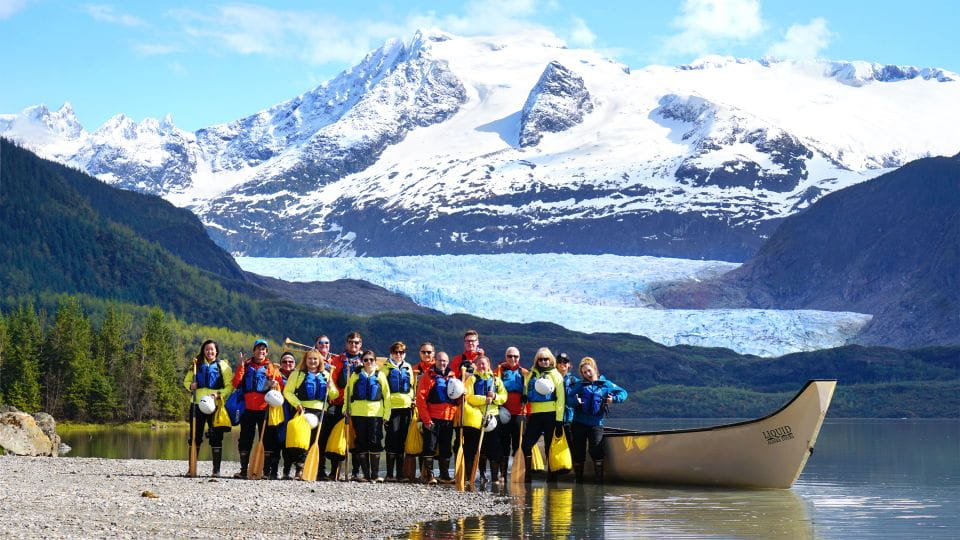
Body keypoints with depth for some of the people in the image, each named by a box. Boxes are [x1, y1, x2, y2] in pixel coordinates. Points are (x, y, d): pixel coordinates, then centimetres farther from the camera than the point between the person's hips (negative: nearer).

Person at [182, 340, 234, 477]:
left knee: (216, 438, -1)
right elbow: (186, 381, 19)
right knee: (195, 437, 4)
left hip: (215, 405, -2)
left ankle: (216, 469, 3)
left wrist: (219, 394, -17)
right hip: (198, 404, 2)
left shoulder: (223, 366, 4)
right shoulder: (197, 365, 12)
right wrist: (191, 386, -3)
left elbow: (230, 386, -1)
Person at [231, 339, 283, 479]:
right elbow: (235, 384, 0)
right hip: (248, 408, 1)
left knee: (266, 439, 2)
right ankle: (243, 470, 8)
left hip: (264, 409, -1)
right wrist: (241, 367, -8)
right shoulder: (246, 366, 11)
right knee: (245, 439, 3)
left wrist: (275, 384, -17)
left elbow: (281, 386, 5)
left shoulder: (272, 368, 9)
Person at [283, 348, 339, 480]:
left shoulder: (325, 375, 16)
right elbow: (287, 391, 0)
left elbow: (334, 396, 16)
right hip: (303, 410, -4)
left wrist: (331, 388, -6)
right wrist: (297, 404, -14)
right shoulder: (298, 374, 5)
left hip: (320, 412, 4)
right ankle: (300, 469, -14)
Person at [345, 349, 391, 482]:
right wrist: (347, 412, 2)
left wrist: (386, 415, 3)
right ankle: (366, 475, 7)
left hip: (376, 413, -1)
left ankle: (375, 475, 1)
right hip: (358, 413, 1)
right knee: (361, 444, 2)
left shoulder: (380, 376, 9)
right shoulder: (356, 375, 10)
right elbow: (348, 394, 10)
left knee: (375, 443, -4)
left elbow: (386, 396, 8)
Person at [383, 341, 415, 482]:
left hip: (406, 406, 4)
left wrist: (413, 401, 12)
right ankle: (390, 473, -7)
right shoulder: (386, 367, 3)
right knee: (392, 438, -9)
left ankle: (400, 472, 13)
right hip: (392, 406, -4)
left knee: (402, 439, 7)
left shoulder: (408, 368, 16)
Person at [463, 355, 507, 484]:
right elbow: (468, 397, -5)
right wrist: (484, 399, -17)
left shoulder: (496, 380, 16)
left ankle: (495, 477, 2)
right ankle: (481, 475, 11)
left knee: (495, 449, -3)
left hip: (492, 417, 1)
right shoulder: (471, 379, 8)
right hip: (475, 418, -1)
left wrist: (495, 397, -13)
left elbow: (504, 396, 8)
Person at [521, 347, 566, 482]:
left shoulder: (555, 375, 2)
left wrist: (559, 420, -9)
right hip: (534, 415, 3)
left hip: (550, 415, -3)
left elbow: (560, 398, -3)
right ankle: (528, 474, 2)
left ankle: (552, 475, 10)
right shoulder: (531, 375, 13)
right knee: (526, 443, -6)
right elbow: (526, 393, 23)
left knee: (550, 446, 2)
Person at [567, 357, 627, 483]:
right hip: (579, 423, 1)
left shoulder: (605, 384, 5)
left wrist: (613, 399, -13)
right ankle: (578, 479, 17)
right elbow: (569, 398, -4)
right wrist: (575, 400, -25)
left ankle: (600, 477, -6)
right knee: (578, 453, 5)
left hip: (596, 424, -1)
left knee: (596, 452, -13)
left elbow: (623, 393, 6)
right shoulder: (579, 385, 6)